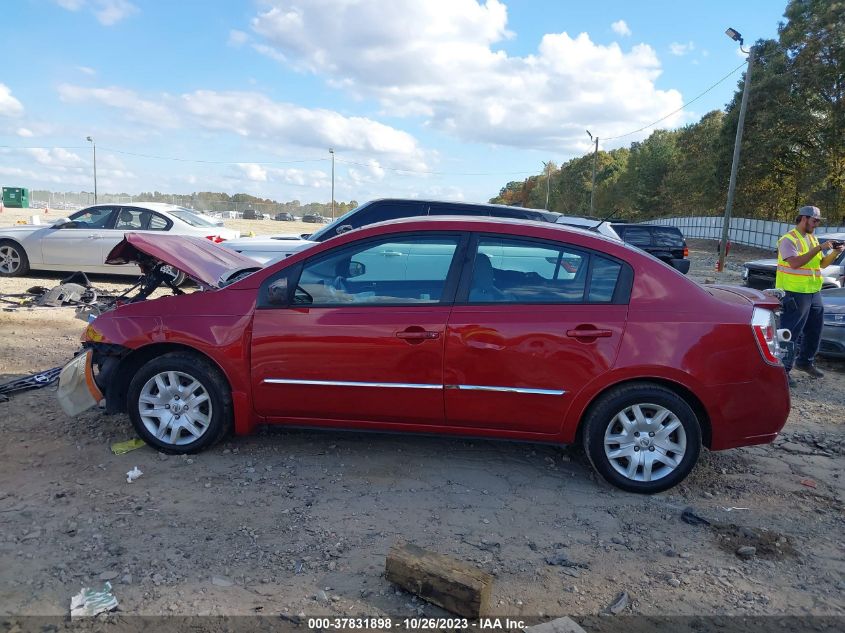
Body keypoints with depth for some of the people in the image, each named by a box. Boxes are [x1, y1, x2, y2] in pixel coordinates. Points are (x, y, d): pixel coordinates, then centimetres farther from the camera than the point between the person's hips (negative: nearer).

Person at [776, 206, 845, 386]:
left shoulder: (813, 238, 15)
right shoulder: (788, 239, -11)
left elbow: (822, 264, 19)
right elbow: (795, 262, -24)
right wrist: (819, 248, -22)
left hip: (813, 292, 9)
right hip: (794, 293, -9)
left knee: (814, 330, 17)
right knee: (791, 332, -6)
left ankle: (805, 362, 33)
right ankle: (784, 369, -1)